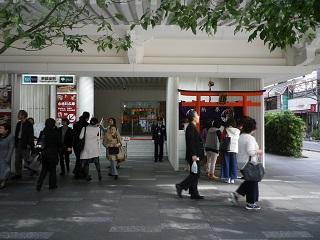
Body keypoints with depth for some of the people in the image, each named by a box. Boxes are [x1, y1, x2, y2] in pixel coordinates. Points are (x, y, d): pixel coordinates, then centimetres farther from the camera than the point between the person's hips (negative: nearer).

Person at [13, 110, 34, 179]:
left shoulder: (29, 124, -10)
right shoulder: (18, 124, 12)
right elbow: (16, 134, 15)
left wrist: (29, 144, -18)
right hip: (18, 143, 8)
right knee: (17, 160, 12)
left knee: (26, 159, -4)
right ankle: (18, 174, 21)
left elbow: (31, 135, -13)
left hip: (25, 144, -8)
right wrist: (15, 142, 8)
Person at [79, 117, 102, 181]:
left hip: (86, 148, 0)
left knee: (86, 163, 10)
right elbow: (98, 139, 0)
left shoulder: (85, 128, -9)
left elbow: (80, 137, -5)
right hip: (95, 148, 1)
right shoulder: (97, 129, -7)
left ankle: (87, 176, 12)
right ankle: (99, 175, 9)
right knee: (97, 163, 13)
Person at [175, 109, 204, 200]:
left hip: (194, 155, 10)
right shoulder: (191, 127, -14)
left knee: (195, 174, 12)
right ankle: (181, 186, 0)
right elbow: (191, 142, -21)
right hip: (193, 155, -10)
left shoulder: (192, 127, 17)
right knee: (196, 174, -6)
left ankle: (194, 193, 17)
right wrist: (193, 154, -23)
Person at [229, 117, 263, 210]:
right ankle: (251, 203, 17)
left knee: (249, 181, 22)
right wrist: (258, 151, -8)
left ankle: (236, 194, 17)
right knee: (252, 182, 6)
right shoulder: (250, 138, -20)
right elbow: (250, 151, -27)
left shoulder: (241, 136, 9)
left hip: (242, 162, 9)